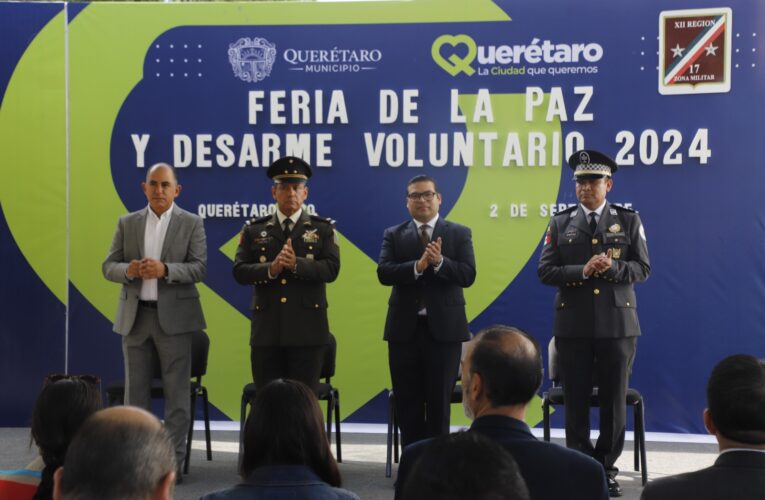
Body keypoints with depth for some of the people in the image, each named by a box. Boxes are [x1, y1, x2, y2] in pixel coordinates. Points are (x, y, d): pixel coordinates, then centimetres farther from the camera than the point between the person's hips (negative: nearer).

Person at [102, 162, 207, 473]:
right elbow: (108, 266, 5)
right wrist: (128, 270, -17)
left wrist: (165, 269, -23)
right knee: (135, 389, 8)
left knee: (177, 391, 0)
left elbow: (199, 268, -8)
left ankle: (173, 460, 7)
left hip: (174, 316, -3)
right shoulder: (127, 223, 9)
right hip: (135, 316, 3)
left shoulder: (191, 224, 1)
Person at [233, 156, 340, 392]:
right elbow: (240, 271, 0)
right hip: (267, 329, 1)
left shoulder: (323, 229, 7)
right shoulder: (253, 230, 10)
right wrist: (271, 269, -18)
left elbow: (331, 269, -7)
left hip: (307, 329, -1)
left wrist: (296, 264, -21)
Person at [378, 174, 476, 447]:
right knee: (407, 404, 7)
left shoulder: (459, 233, 5)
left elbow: (468, 275, -6)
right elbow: (383, 273, -7)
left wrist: (439, 262, -22)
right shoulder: (394, 235, 7)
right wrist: (418, 266, -21)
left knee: (439, 403, 4)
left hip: (444, 328, -1)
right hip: (404, 328, 1)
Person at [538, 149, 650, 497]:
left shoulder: (629, 220, 5)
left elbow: (642, 269, 0)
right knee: (576, 401, 5)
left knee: (614, 400, 5)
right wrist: (582, 271, -16)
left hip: (618, 323, 0)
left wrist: (613, 268, -19)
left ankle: (606, 468, 17)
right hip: (573, 324, 0)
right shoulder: (560, 223, 6)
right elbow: (545, 271, -1)